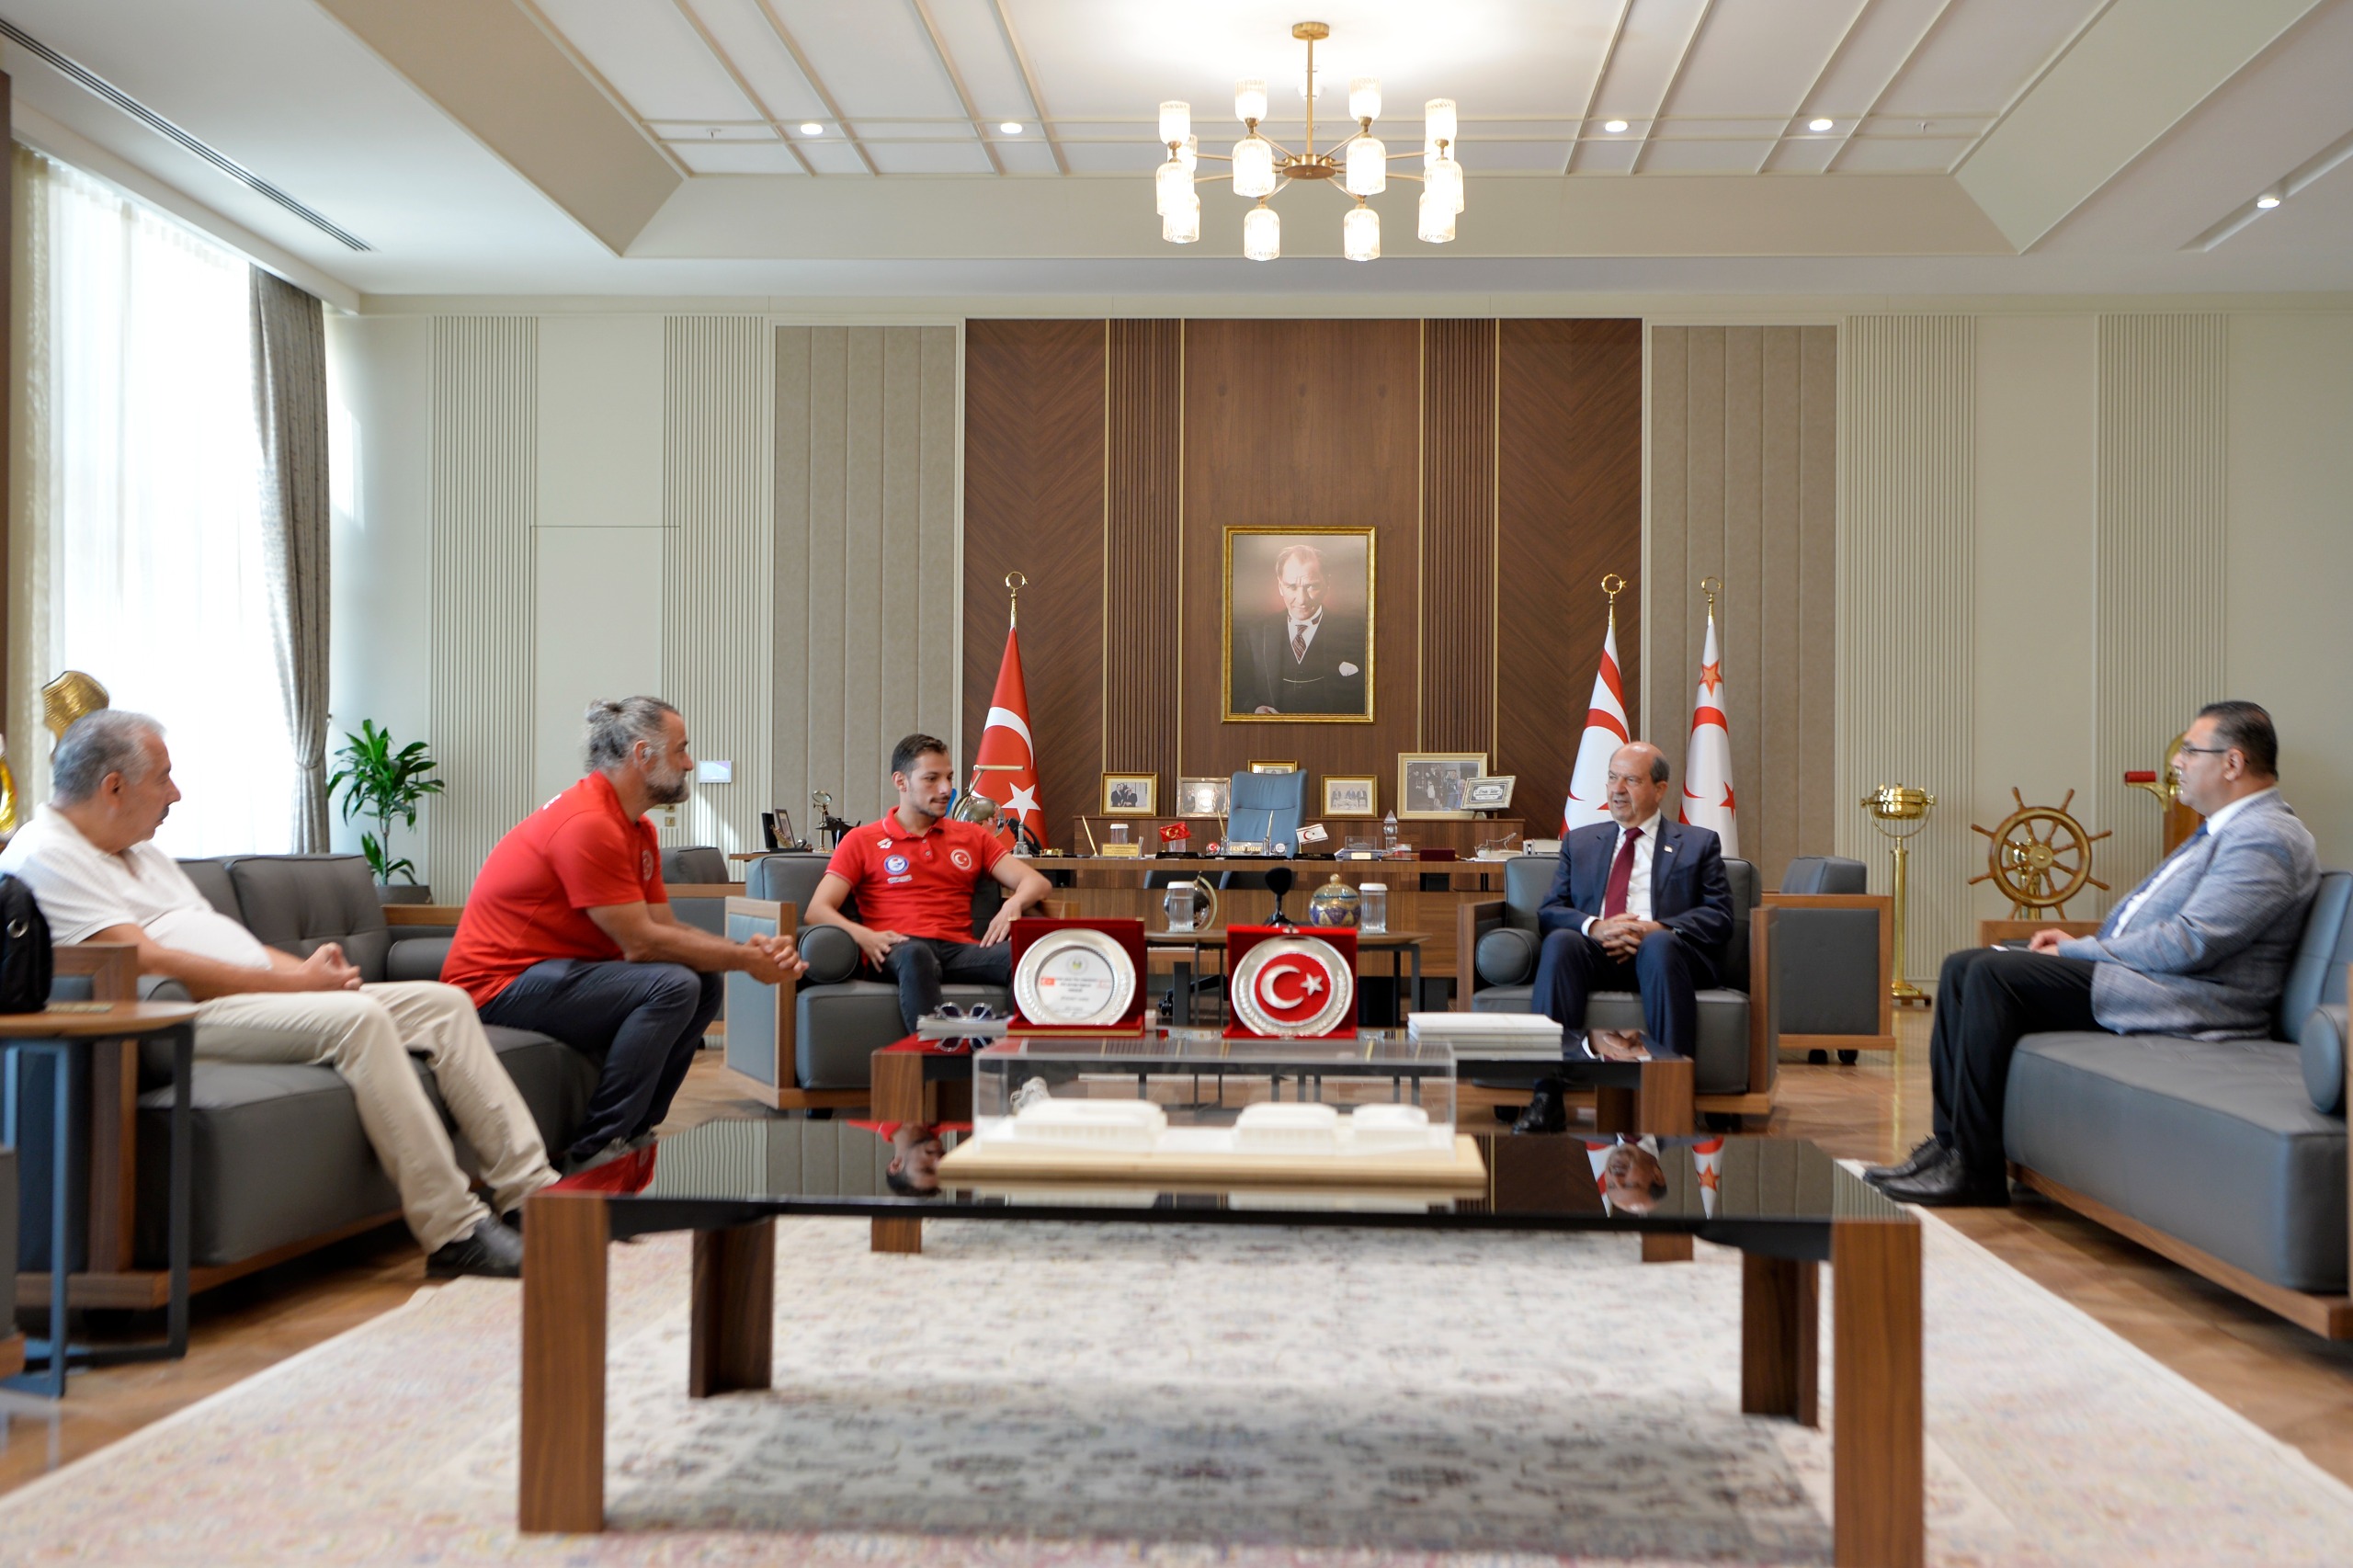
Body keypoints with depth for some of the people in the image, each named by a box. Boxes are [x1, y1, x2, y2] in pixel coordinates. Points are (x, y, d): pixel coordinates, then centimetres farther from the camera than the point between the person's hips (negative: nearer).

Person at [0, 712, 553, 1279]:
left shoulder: (143, 852, 24)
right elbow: (150, 962, -17)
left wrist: (304, 968, 1)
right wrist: (293, 981, -14)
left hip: (264, 994, 10)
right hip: (182, 1020, -10)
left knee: (444, 1003, -1)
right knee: (357, 1018, -32)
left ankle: (531, 1192, -5)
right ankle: (454, 1234, -29)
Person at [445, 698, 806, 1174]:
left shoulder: (638, 829, 12)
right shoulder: (588, 825, -21)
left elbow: (667, 927, 8)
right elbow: (641, 942, -21)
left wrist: (751, 950, -8)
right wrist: (743, 958, -14)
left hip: (552, 972, 11)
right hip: (498, 987, -11)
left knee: (704, 984, 4)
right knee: (672, 985, -24)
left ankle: (633, 1132, 8)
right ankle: (595, 1151, -17)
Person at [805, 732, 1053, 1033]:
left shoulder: (972, 836, 26)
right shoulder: (861, 841, 17)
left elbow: (1035, 882, 17)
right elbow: (818, 910, 7)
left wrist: (1013, 904, -8)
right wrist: (863, 935, -15)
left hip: (959, 949, 3)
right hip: (897, 953, -3)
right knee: (915, 954, -41)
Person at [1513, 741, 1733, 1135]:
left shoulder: (1699, 844, 19)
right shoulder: (1579, 842, 26)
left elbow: (1719, 918, 6)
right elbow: (1550, 911, 14)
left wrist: (1656, 929, -13)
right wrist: (1595, 926, -10)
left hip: (1660, 952, -2)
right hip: (1595, 954, 2)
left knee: (1660, 945, -37)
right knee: (1559, 942, -32)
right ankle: (1547, 1097, -39)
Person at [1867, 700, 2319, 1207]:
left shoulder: (2267, 840, -13)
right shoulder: (2224, 829, 21)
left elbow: (2188, 943, -22)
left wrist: (2077, 952, -13)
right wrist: (2079, 943, 9)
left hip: (2190, 1003, -11)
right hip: (2143, 972, 11)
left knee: (1993, 974, -24)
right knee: (1963, 968, 1)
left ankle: (1977, 1174, -19)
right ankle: (1950, 1142, -2)